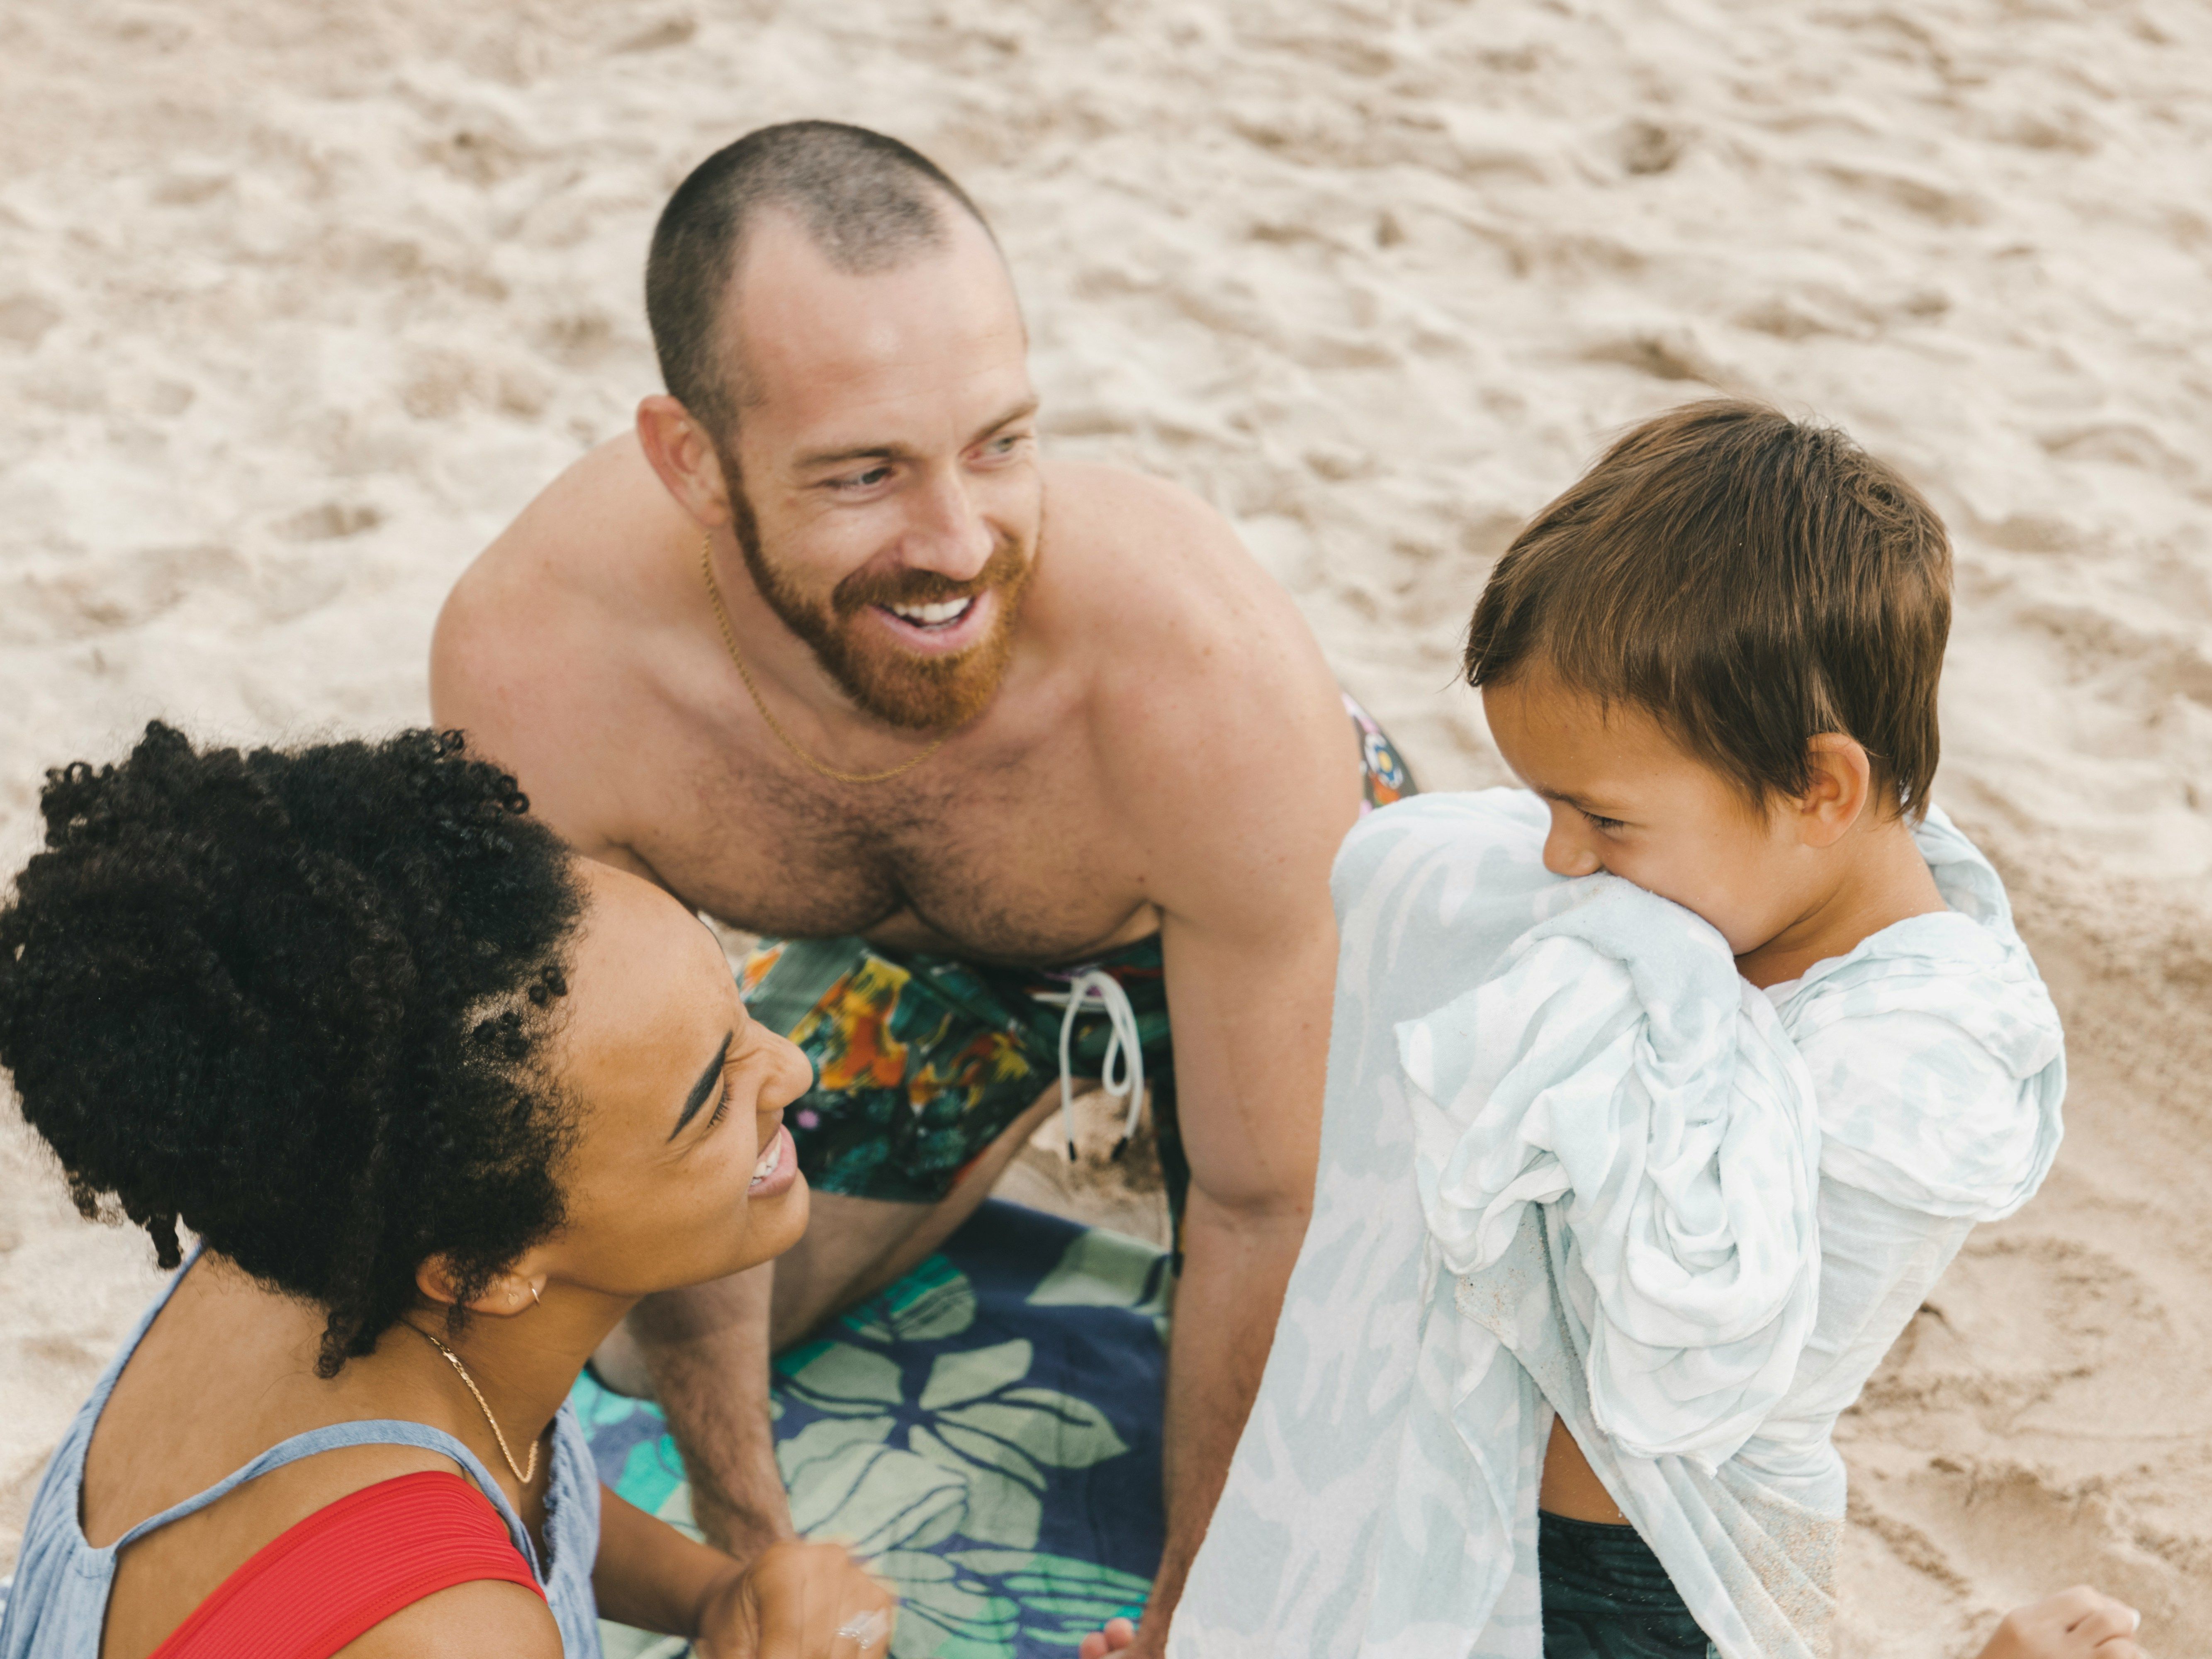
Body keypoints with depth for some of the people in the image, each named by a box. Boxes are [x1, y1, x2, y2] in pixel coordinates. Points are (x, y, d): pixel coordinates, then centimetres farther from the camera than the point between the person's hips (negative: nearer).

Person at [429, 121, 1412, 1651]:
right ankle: (1045, 1095, 34)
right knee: (651, 1346, 13)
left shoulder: (1215, 680, -45)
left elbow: (1267, 1208, -29)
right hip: (921, 942, 3)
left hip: (1283, 906, -2)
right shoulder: (535, 664, -37)